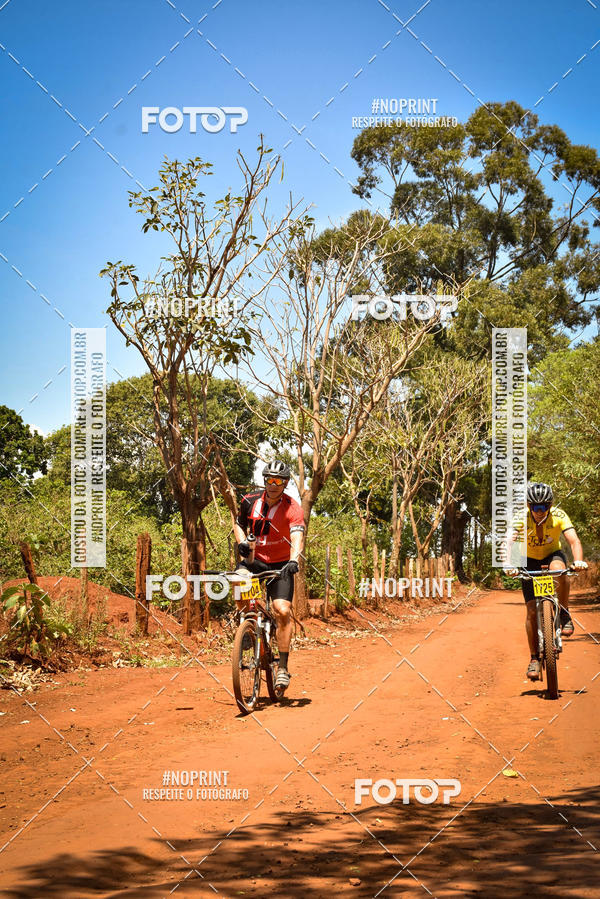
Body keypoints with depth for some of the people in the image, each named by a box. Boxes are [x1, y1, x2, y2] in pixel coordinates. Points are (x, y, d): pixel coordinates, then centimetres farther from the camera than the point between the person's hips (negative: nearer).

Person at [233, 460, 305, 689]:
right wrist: (242, 541, -10)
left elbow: (297, 537, -31)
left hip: (280, 565, -3)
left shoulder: (292, 509, -16)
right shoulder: (251, 501, -5)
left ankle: (283, 667, -7)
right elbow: (239, 524, 12)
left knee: (283, 611, -17)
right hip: (255, 560, 3)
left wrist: (293, 560, -51)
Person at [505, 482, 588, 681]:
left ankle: (564, 614, -15)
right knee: (532, 609, -9)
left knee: (559, 569, -38)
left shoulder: (559, 515, -24)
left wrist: (578, 561, -53)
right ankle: (534, 658, 4)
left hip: (552, 554, 0)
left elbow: (574, 541, -33)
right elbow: (511, 542, -36)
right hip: (530, 561, 1)